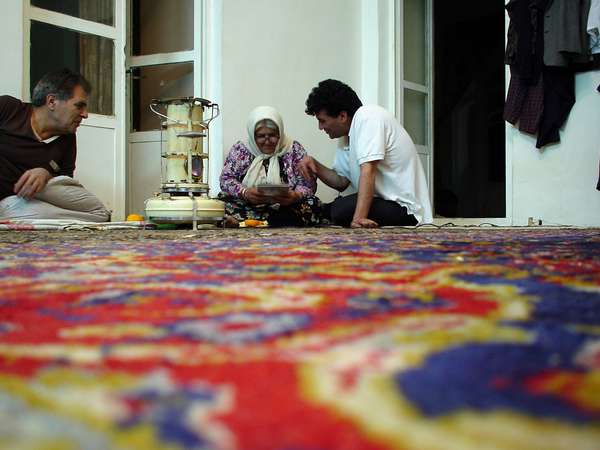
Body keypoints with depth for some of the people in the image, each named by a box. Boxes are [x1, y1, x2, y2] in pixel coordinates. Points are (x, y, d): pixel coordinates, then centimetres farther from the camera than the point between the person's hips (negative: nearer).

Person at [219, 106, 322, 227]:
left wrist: (296, 195, -24)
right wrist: (245, 193, -20)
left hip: (286, 208, 2)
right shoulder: (240, 150, 8)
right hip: (246, 206, -1)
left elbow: (308, 183, 0)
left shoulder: (294, 149, 5)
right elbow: (226, 179, 1)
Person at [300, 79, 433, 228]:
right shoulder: (349, 135, 13)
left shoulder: (368, 117, -14)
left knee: (341, 209, -28)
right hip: (384, 201, 10)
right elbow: (342, 182, 17)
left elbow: (368, 171, -26)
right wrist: (315, 166, -1)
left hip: (405, 208, -10)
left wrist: (359, 218, -35)